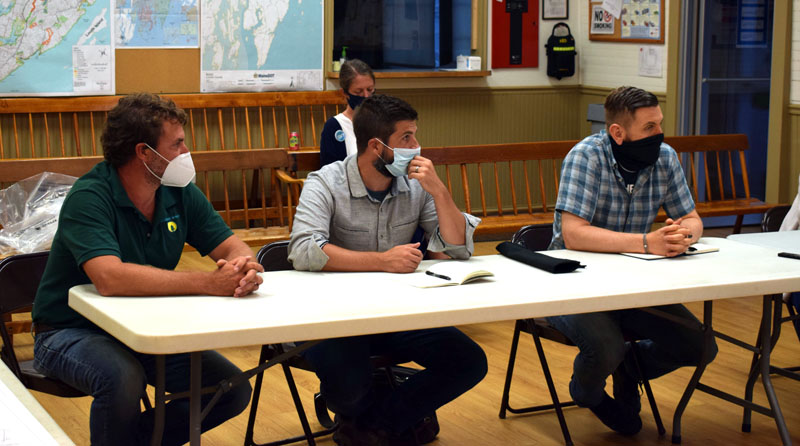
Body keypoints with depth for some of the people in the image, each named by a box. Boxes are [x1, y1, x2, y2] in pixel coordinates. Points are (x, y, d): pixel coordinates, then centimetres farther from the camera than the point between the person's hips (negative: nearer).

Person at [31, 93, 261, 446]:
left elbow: (233, 247, -1)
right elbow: (110, 279, -38)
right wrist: (209, 283, -41)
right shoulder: (90, 198, -23)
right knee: (123, 378, -36)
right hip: (73, 333, -6)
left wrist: (243, 268, -28)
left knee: (233, 391, -5)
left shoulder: (180, 192, -2)